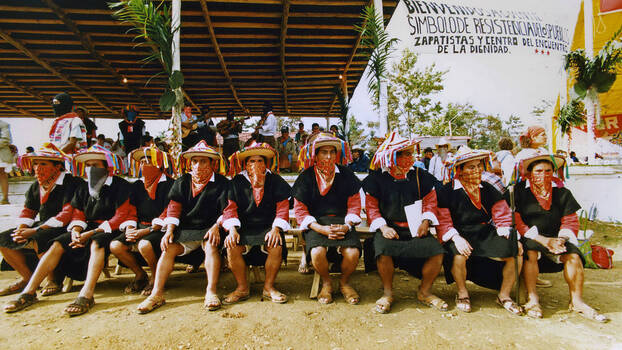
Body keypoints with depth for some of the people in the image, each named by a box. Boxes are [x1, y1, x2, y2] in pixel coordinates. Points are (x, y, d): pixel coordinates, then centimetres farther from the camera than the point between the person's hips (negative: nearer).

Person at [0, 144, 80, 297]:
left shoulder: (71, 183, -15)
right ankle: (28, 277, 7)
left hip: (63, 228, -8)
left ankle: (54, 280, -13)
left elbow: (67, 214, -22)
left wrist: (35, 231, -26)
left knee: (38, 240, -33)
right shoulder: (35, 187, 12)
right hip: (42, 226, 9)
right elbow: (27, 211, 14)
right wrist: (21, 229, -9)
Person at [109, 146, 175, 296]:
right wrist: (130, 229, -7)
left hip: (160, 229, -7)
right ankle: (140, 275, 9)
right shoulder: (137, 185, 13)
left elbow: (167, 216, -16)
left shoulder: (168, 184, -10)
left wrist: (145, 231, -22)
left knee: (144, 245, -34)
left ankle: (155, 278, -4)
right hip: (140, 227, 7)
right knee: (115, 246, -13)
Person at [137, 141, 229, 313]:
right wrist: (169, 231, -7)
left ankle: (211, 292, -31)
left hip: (209, 229, -3)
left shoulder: (221, 183, 2)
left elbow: (226, 210, -3)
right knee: (169, 248, -20)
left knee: (211, 246, -32)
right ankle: (157, 294, -17)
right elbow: (174, 207, 6)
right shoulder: (182, 183, 13)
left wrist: (216, 226, -19)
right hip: (185, 231, 3)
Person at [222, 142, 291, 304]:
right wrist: (232, 229, -15)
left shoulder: (274, 181, 6)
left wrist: (276, 228, -15)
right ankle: (242, 288, -6)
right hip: (244, 228, 1)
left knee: (276, 246, -30)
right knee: (232, 247, -27)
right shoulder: (237, 182, 9)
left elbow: (283, 206, 0)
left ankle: (268, 287, -7)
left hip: (268, 227, -1)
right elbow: (230, 207, 2)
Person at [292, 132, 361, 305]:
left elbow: (354, 205, 7)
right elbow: (300, 210, 0)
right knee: (317, 252, -31)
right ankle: (326, 283, 3)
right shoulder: (306, 177, 3)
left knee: (352, 252, -27)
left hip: (342, 222, 1)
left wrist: (347, 226, -13)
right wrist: (321, 229, -14)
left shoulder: (345, 175, 7)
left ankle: (344, 282, 7)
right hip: (316, 224, -1)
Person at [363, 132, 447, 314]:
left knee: (437, 251, -22)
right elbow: (371, 206, 1)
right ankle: (387, 292, -5)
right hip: (389, 228, -2)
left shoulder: (420, 176, 10)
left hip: (415, 228, 3)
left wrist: (426, 221, -5)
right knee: (384, 251, -33)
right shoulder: (377, 178, 2)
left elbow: (430, 201, 12)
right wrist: (382, 227, -13)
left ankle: (424, 291, 5)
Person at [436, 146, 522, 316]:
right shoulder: (447, 191, 0)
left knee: (516, 255, -17)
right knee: (459, 255, -36)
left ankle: (504, 295, 7)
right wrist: (456, 238, -24)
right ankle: (462, 293, -5)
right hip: (461, 236, -4)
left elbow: (502, 215, 13)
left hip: (487, 234, 5)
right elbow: (443, 221, -7)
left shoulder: (488, 189, 14)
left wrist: (506, 237, -5)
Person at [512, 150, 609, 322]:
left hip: (555, 239, 4)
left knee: (573, 256, -23)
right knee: (531, 253, -34)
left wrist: (561, 239, -13)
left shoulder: (562, 193, 11)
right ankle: (532, 298, -23)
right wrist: (543, 240, -17)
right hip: (528, 238, -3)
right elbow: (516, 222, -9)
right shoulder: (519, 191, -2)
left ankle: (576, 301, -10)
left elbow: (571, 221, 8)